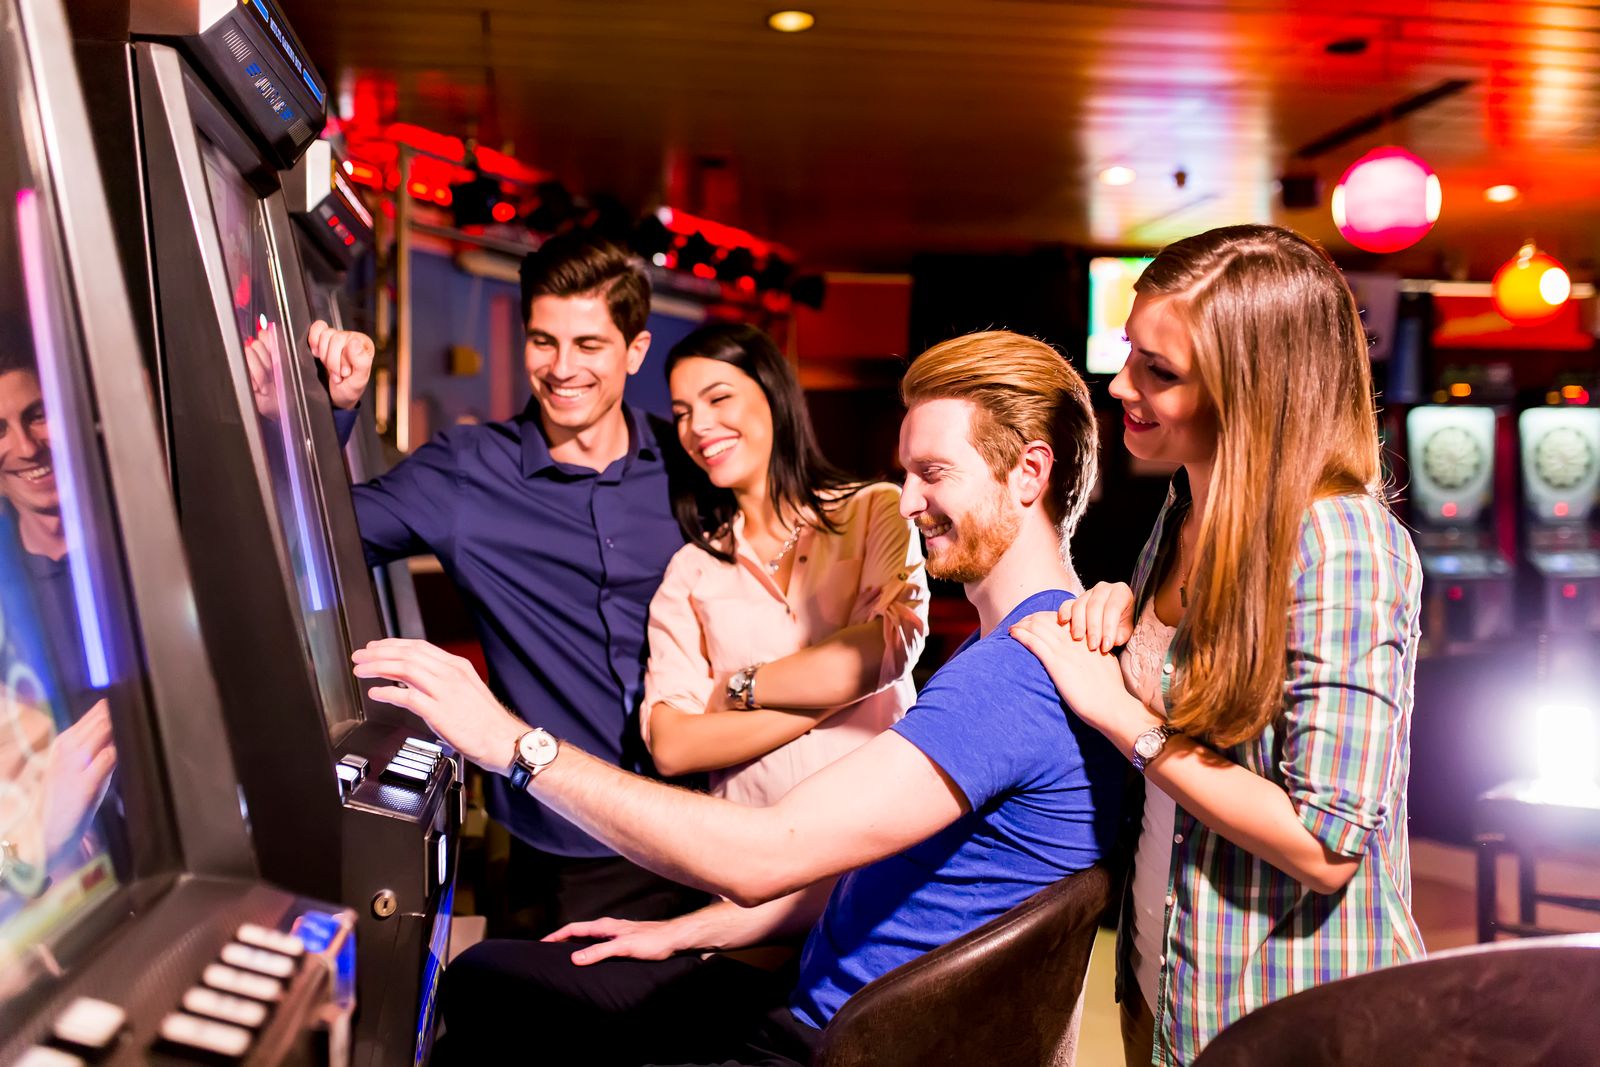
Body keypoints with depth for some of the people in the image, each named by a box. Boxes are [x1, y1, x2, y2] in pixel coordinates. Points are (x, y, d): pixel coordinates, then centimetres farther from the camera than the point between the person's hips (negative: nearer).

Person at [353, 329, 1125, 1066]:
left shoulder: (1018, 667, -25)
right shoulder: (1000, 651, 10)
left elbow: (764, 859, -31)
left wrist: (513, 742, -26)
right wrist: (687, 933, 10)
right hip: (816, 998, 10)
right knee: (482, 978, 14)